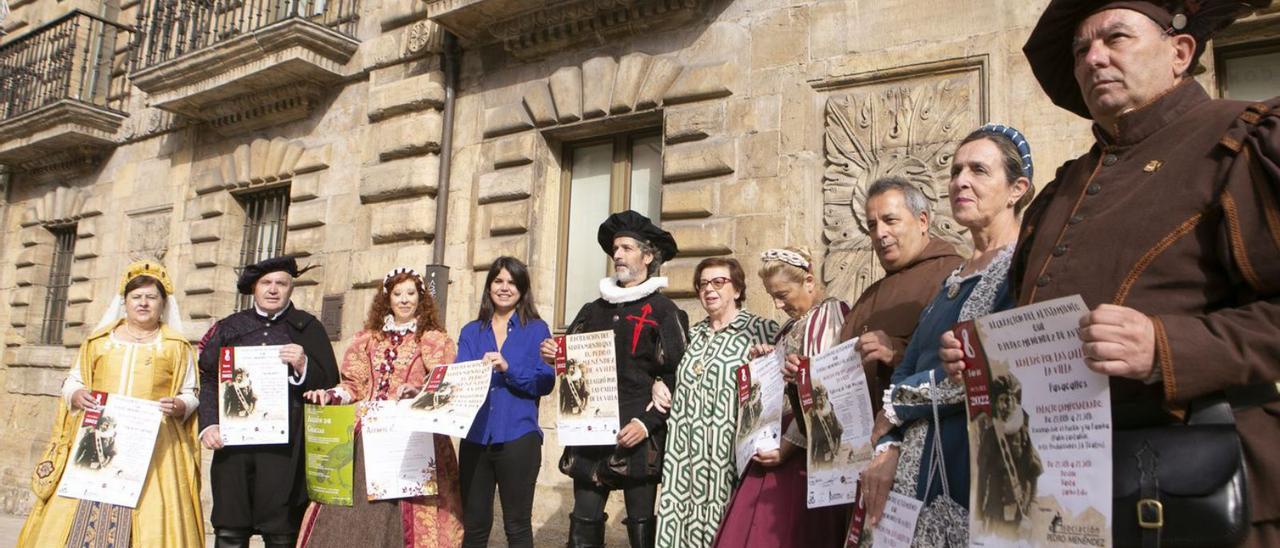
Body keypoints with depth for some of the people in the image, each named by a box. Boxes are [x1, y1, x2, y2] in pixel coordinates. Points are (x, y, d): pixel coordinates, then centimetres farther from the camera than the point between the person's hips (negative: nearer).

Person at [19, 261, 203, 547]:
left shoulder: (176, 346, 9)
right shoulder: (99, 339, 14)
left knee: (151, 521, -9)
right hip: (96, 439, 2)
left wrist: (179, 406, -15)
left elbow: (192, 394, 6)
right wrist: (76, 395, -6)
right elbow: (72, 381, 15)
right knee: (77, 520, -3)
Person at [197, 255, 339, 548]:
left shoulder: (307, 327, 10)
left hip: (285, 444, -2)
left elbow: (329, 383, 6)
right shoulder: (229, 327, 16)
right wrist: (208, 424, -3)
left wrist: (303, 365, -12)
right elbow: (206, 379, 10)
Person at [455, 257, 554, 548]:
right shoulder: (471, 332, 13)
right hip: (475, 436, 3)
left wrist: (508, 368, -20)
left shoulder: (536, 329, 4)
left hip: (517, 437, -3)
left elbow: (546, 382, -6)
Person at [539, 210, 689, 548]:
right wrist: (552, 357, 0)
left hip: (638, 439, -5)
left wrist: (648, 423, -16)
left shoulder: (664, 312, -1)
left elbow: (677, 380, -7)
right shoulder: (594, 310, 15)